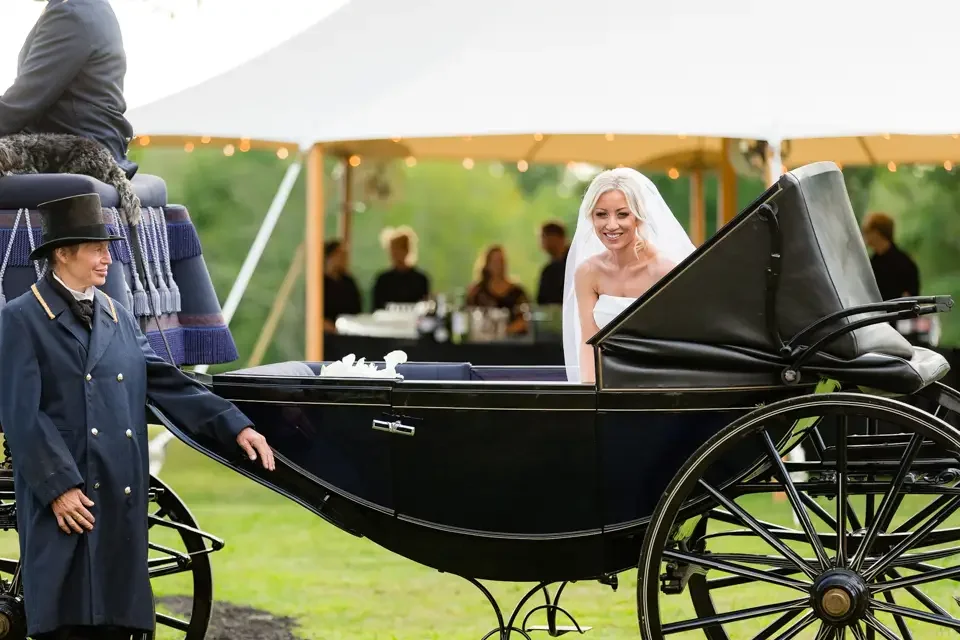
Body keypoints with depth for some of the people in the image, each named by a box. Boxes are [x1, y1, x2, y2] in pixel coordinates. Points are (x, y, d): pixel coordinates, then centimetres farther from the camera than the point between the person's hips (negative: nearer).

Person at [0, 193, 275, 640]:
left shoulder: (118, 319, 17)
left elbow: (167, 382, 16)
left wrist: (235, 427, 6)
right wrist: (59, 487, -16)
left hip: (122, 500, 6)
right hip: (64, 502, -6)